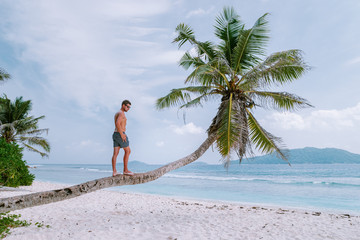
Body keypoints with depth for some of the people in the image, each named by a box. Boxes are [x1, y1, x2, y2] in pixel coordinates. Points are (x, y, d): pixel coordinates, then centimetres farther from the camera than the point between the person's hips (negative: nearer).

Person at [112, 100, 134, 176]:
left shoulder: (117, 114, 22)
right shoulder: (121, 113, -11)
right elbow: (117, 123, -25)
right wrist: (122, 134, -23)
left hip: (115, 135, 9)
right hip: (120, 135, -9)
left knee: (115, 153, 4)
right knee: (127, 151, 1)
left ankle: (114, 171, 3)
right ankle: (125, 170, 3)